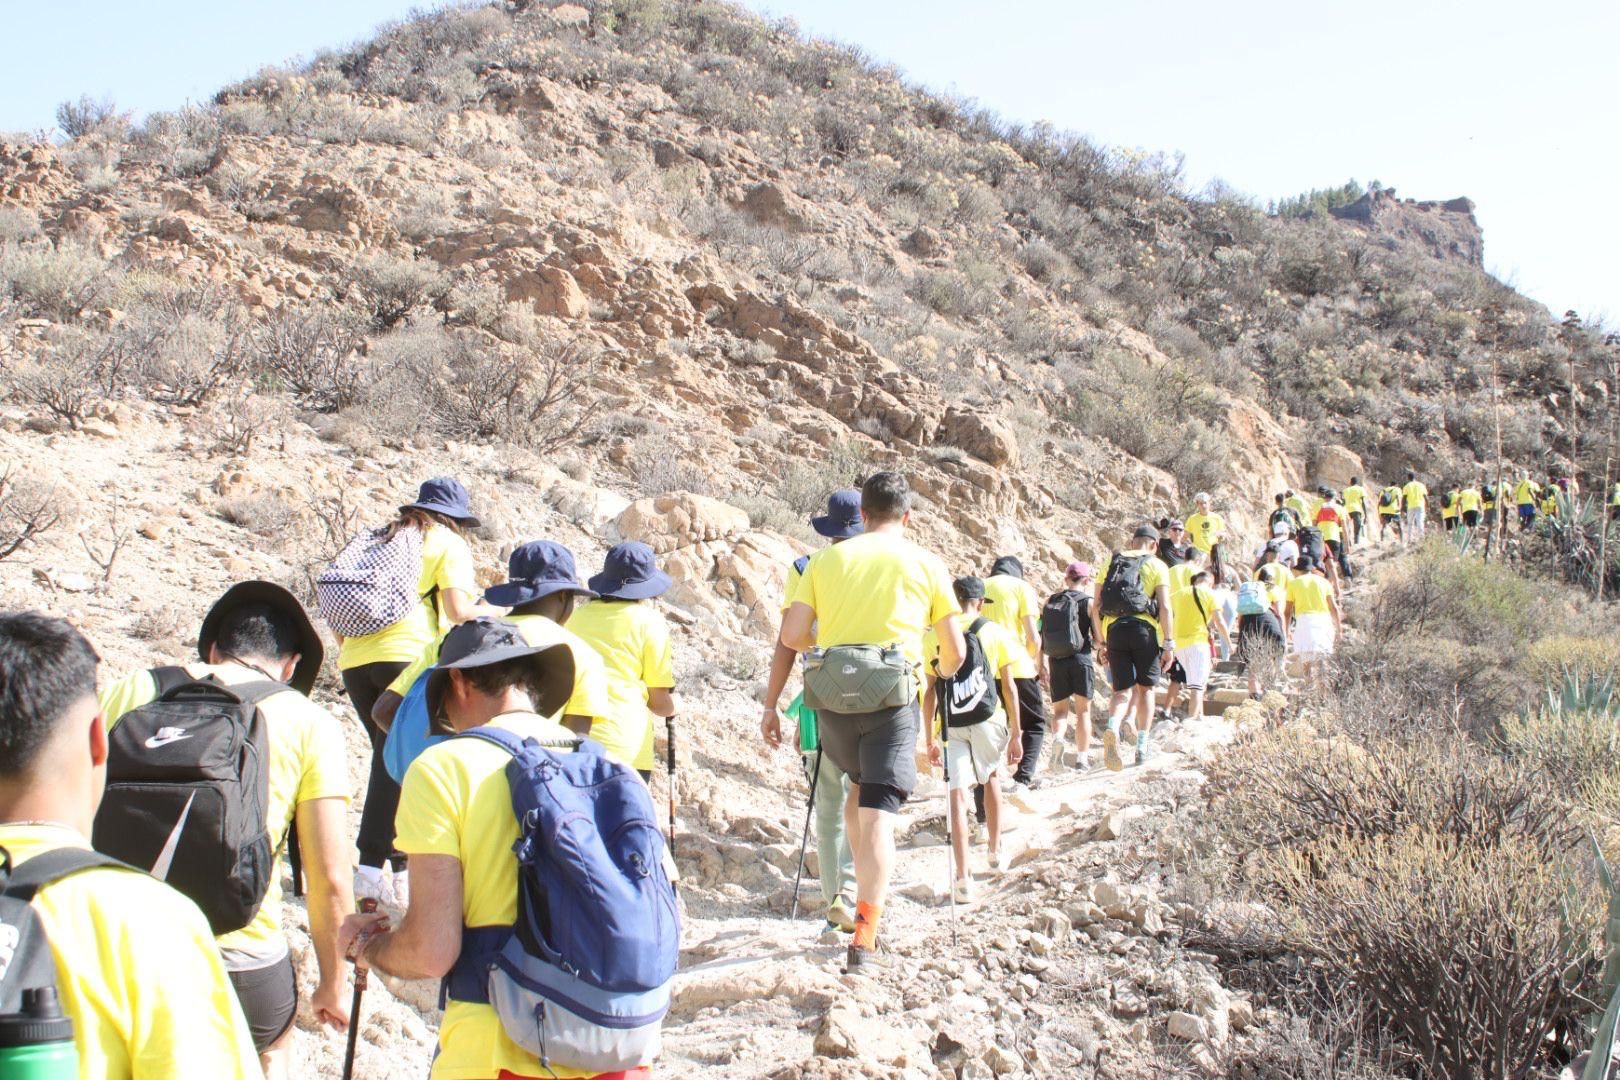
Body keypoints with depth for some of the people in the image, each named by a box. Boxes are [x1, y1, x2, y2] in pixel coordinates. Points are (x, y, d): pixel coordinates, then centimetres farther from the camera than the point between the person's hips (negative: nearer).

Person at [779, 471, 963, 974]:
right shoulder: (926, 564, 6)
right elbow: (955, 650, 8)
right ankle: (864, 941, -9)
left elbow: (792, 635, 2)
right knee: (879, 813, -3)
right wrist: (942, 673, 31)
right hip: (892, 697, -2)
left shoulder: (826, 559, 8)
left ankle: (865, 889, 29)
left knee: (859, 786, 28)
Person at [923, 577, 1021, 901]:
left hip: (952, 726, 0)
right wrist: (1016, 734, 8)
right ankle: (995, 852, 36)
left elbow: (929, 692, 5)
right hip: (989, 720, 1)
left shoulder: (933, 637, 6)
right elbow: (1009, 687, 2)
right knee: (990, 778, 26)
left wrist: (930, 739, 11)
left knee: (958, 794, -2)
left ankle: (963, 879, -10)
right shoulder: (995, 632, 4)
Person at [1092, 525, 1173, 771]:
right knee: (1145, 688, 12)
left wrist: (1101, 642, 16)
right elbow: (1164, 607, -5)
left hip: (1114, 629, 2)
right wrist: (1168, 644, -3)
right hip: (1144, 629, -2)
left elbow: (1095, 607, 12)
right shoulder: (1157, 566, 6)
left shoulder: (1110, 563, 16)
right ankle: (1142, 747, 11)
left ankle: (1113, 727, -24)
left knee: (1122, 690, 5)